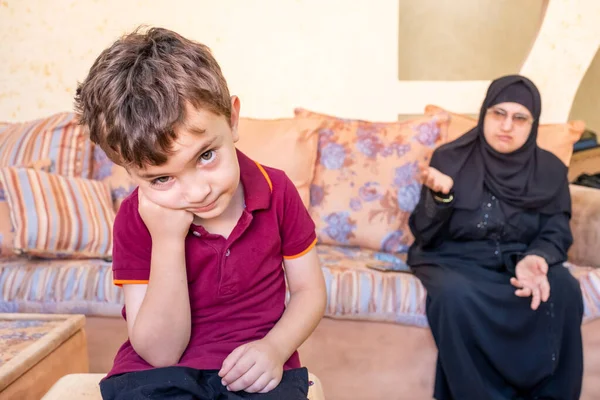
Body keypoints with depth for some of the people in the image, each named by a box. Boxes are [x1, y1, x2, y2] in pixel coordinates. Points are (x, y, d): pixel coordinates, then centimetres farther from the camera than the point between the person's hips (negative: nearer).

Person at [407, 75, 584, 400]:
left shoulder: (550, 170, 3)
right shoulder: (450, 158, -4)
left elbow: (556, 233, -1)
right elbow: (424, 235, -4)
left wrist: (535, 259, -26)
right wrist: (441, 195, -26)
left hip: (519, 260, 2)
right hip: (454, 261, -2)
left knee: (563, 291, -29)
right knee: (456, 295, -36)